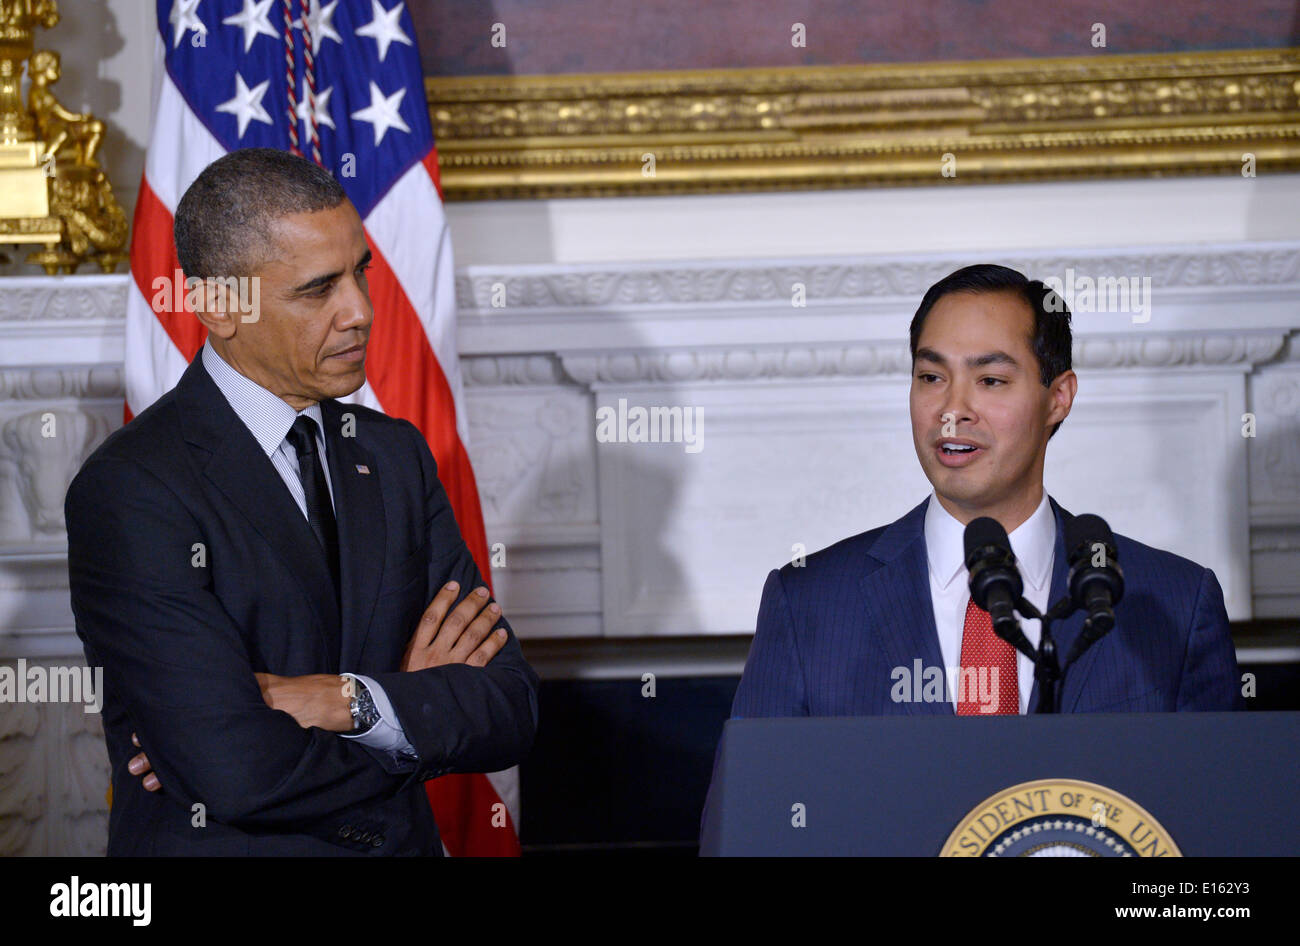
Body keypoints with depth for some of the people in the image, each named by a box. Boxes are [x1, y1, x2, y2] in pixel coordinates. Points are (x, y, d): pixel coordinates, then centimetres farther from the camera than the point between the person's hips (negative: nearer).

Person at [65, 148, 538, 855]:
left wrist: (340, 700, -17)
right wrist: (421, 704, -9)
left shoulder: (397, 454, 4)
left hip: (406, 842, 5)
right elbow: (238, 777, -23)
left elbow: (510, 715, -2)